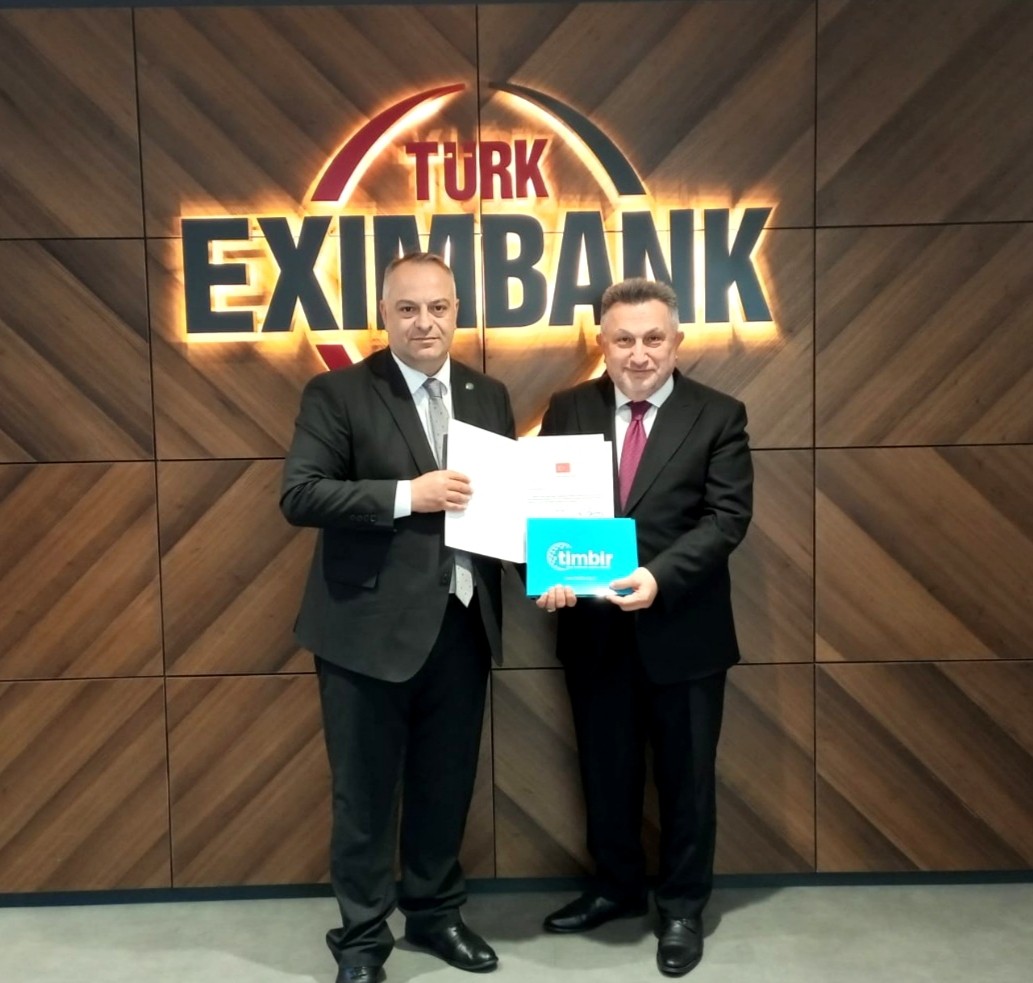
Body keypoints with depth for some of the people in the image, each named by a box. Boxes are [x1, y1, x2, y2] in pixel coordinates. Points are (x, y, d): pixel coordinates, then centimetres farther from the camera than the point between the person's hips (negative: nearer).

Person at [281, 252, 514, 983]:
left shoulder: (489, 395, 9)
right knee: (366, 789, 10)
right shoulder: (337, 393, -5)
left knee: (447, 782, 18)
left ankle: (436, 911, 39)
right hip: (370, 627, -4)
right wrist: (407, 495, -21)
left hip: (462, 622, 4)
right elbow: (299, 495, -14)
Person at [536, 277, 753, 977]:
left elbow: (727, 517, -12)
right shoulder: (568, 411, 3)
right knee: (606, 770, 18)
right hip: (593, 628, 3)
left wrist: (658, 576, -25)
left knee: (686, 775, 13)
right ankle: (617, 886, 41)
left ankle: (683, 906, 34)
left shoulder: (719, 416, -4)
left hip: (684, 630, -2)